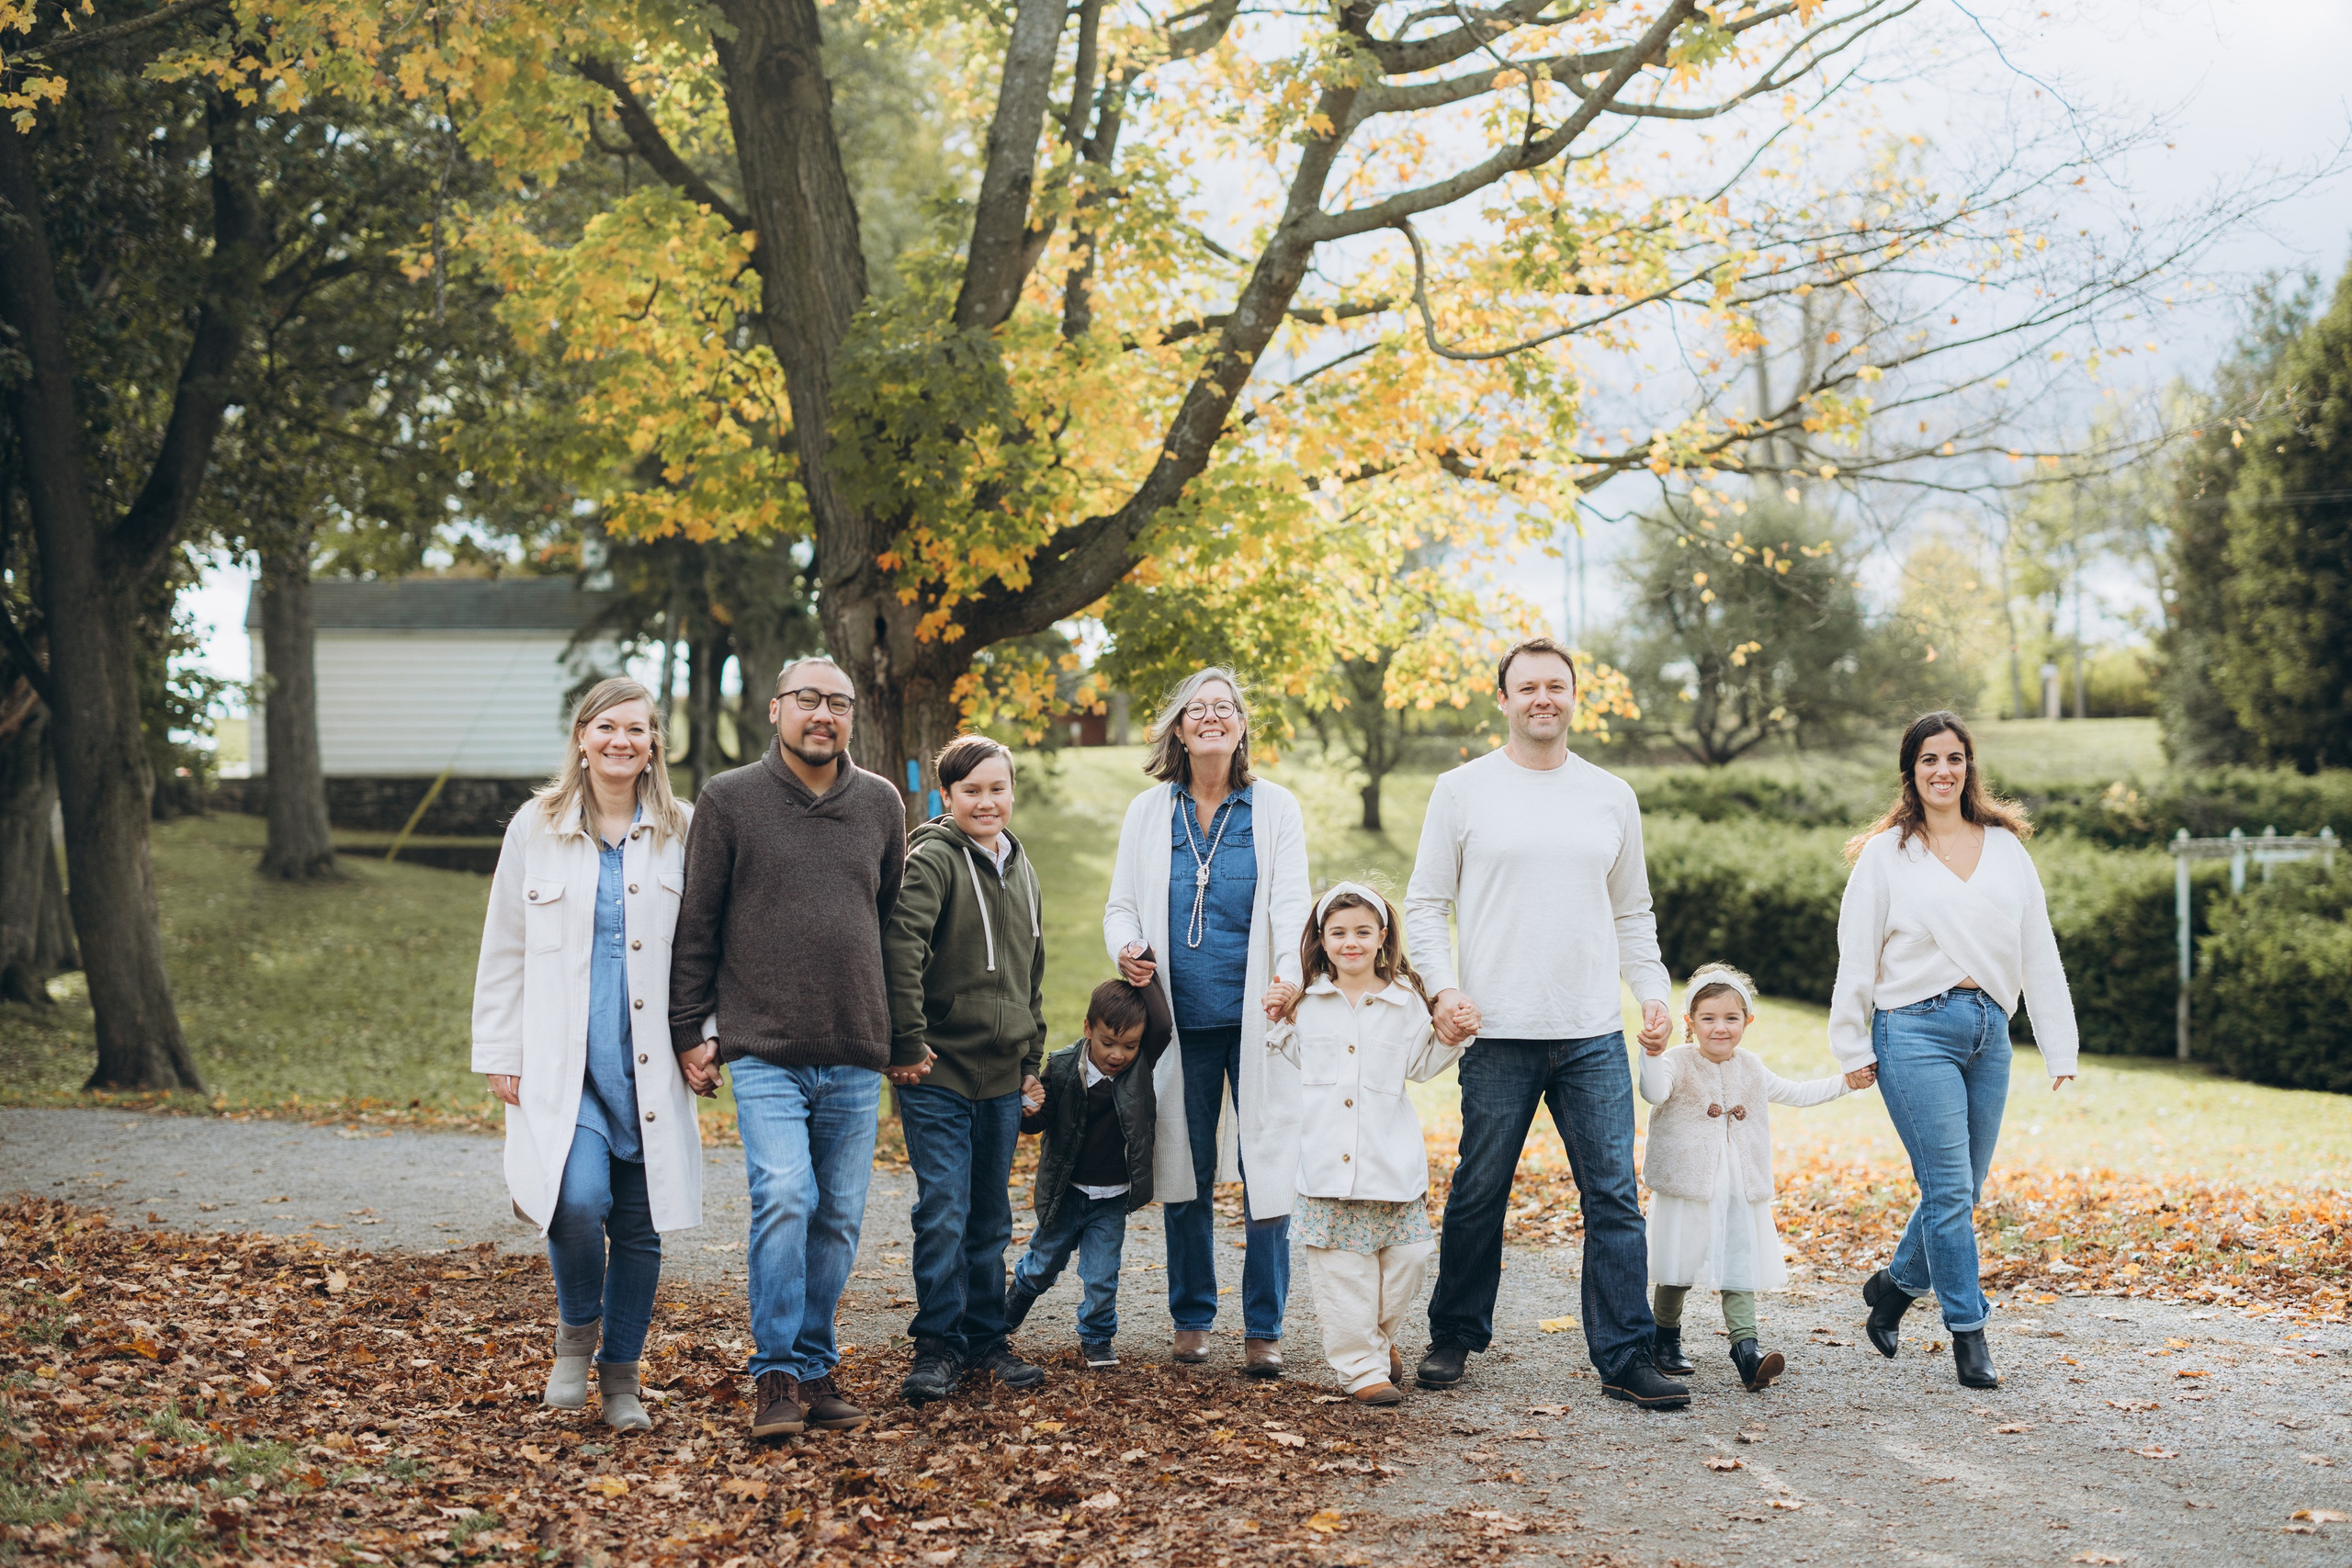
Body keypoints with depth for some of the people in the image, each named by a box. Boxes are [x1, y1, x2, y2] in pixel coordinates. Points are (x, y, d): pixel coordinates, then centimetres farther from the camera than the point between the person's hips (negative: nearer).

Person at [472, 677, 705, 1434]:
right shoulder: (536, 827, 5)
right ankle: (576, 1331, 9)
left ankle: (621, 1374, 22)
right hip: (561, 1061, -1)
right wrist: (499, 1053, 5)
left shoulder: (681, 834, 5)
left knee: (639, 1224, 5)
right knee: (579, 1201, -20)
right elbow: (503, 951, 8)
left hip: (648, 1065, 1)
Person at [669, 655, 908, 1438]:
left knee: (838, 1218, 7)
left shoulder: (880, 803, 11)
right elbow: (696, 926, 4)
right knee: (783, 1199, -17)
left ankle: (815, 1367, 19)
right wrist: (691, 1031, 1)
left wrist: (904, 1031, 17)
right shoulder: (728, 800, 1)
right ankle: (777, 1375, -7)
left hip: (856, 1057, 4)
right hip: (764, 1052, -3)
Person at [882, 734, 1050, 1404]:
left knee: (991, 1217, 13)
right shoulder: (932, 859, -9)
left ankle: (985, 1340, 23)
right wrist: (906, 1044, -20)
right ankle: (937, 1346, 2)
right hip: (938, 1073, -7)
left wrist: (1032, 1057, 19)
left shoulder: (1020, 868, 14)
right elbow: (900, 949, -19)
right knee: (944, 1212, -7)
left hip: (1001, 1077, 7)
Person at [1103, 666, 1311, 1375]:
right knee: (1184, 1172, 7)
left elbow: (1291, 905, -2)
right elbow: (1122, 905, 13)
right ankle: (1192, 1317, 21)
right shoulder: (1148, 812, 10)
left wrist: (1291, 974, -21)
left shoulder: (1275, 808, 5)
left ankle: (1263, 1329, 6)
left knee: (1267, 1171, -4)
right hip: (1181, 1019, 2)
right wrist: (1126, 949, -10)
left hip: (1255, 1016, -2)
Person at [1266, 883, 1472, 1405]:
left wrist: (1455, 1036, -4)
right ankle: (1362, 1367, 6)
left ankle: (1380, 1336, 27)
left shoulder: (1406, 1001, 3)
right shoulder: (1308, 1000, 7)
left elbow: (1420, 1065, 9)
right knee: (1341, 1270, 0)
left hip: (1391, 1161, 0)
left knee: (1406, 1258, 1)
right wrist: (1280, 1025, 8)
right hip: (1327, 1161, 0)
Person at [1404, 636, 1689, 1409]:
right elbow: (1425, 904, 3)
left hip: (1594, 1035, 3)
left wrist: (1653, 992, 6)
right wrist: (1443, 988, -10)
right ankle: (1454, 1336, 23)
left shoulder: (1612, 797, 12)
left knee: (1616, 1198, 0)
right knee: (1478, 1195, 6)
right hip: (1498, 1032, -2)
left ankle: (1625, 1357, 6)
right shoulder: (1462, 790, 2)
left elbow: (1632, 913, 19)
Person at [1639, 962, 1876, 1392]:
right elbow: (1655, 1093, -26)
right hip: (1687, 1188, -4)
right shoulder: (1679, 1063, -7)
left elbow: (1794, 1093, 25)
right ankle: (1666, 1342, 24)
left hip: (1739, 1193, 4)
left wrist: (1844, 1082, 21)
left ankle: (1746, 1351, -11)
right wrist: (1652, 1054, -42)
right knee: (1677, 1271, 5)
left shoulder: (1751, 1070, 11)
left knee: (1740, 1272, -5)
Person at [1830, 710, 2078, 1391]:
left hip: (1989, 1029, 4)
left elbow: (2039, 950, 12)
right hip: (1916, 1030, -4)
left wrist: (2059, 1048, 8)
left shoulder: (2007, 848, 12)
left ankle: (1894, 1285, 31)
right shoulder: (1886, 855, 2)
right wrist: (1853, 1049, 0)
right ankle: (1968, 1334, 0)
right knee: (1949, 1188, -8)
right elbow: (1857, 956, 2)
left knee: (1963, 1191, 9)